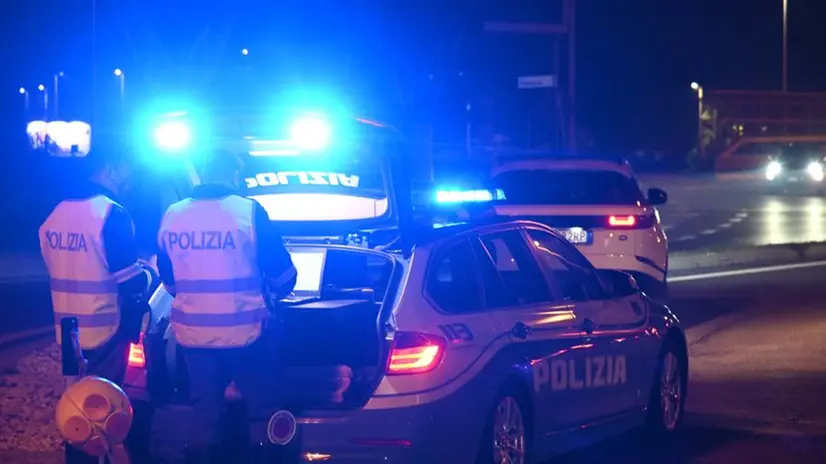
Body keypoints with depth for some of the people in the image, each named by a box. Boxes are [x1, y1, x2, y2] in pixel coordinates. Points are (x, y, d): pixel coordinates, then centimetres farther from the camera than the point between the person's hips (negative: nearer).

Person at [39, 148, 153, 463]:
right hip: (106, 330, -6)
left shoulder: (56, 214, 6)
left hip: (69, 331, 6)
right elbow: (131, 282, -17)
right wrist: (149, 273, 4)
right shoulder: (112, 214, -16)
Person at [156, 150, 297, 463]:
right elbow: (282, 274, -4)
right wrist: (275, 292, 19)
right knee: (262, 408, 9)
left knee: (204, 408, 13)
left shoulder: (171, 216, 3)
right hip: (243, 331, -4)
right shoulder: (249, 211, -10)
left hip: (192, 331, 4)